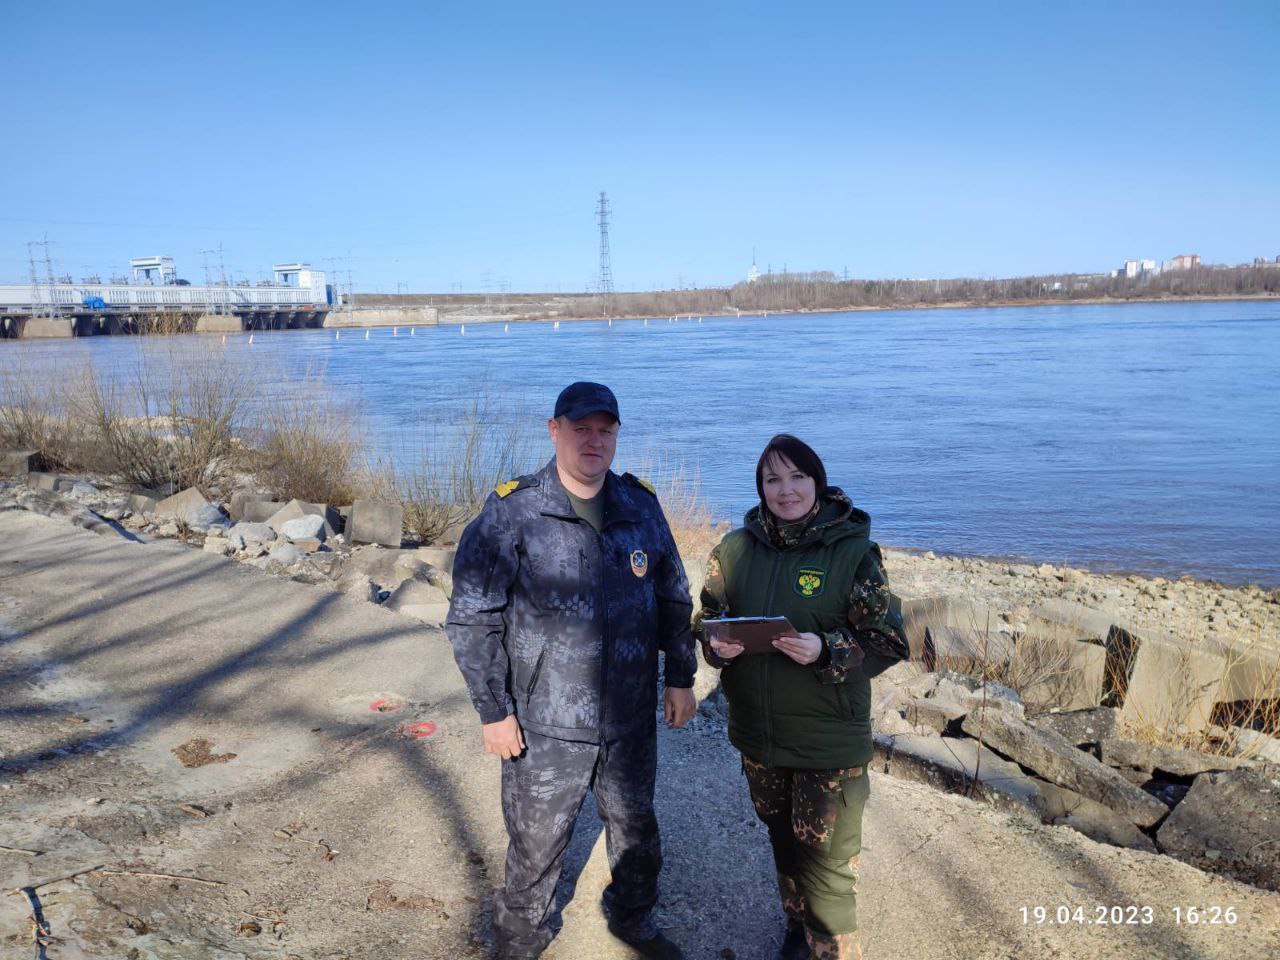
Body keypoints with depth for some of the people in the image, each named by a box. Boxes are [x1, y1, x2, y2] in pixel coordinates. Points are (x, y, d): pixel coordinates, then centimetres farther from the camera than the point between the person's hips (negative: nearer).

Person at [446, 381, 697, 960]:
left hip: (631, 722, 4)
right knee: (535, 847, 13)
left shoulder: (641, 506, 0)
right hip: (543, 728, -3)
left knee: (636, 832, 22)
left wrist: (680, 678, 10)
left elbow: (673, 600, 11)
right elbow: (471, 618, -10)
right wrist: (492, 711, -10)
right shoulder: (510, 512, -12)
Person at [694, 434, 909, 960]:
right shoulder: (736, 547, -1)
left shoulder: (853, 550, -12)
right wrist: (718, 646, -13)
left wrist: (824, 651, -26)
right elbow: (707, 619, 9)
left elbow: (888, 641, -10)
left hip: (829, 741, -4)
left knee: (826, 866, 2)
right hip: (757, 734, 5)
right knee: (784, 842, 25)